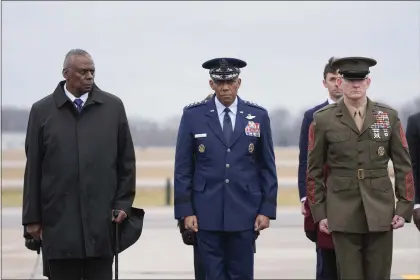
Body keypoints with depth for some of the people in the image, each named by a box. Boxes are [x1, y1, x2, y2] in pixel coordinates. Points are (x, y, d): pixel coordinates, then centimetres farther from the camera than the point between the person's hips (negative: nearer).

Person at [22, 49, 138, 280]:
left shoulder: (113, 106, 6)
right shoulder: (42, 110, 4)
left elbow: (127, 161, 10)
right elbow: (33, 167, 5)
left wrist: (123, 204, 3)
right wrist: (32, 217, 3)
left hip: (103, 220, 0)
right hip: (59, 221, 0)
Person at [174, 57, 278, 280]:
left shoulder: (258, 116, 4)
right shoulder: (193, 115, 1)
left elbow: (267, 167, 7)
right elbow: (183, 168, 2)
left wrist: (267, 209, 0)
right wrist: (185, 211, -3)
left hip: (244, 214, 1)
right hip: (207, 214, -1)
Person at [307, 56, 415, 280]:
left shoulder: (389, 116, 4)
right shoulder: (323, 120, 0)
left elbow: (403, 166, 5)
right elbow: (314, 170, 4)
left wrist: (405, 208, 0)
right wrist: (318, 213, 1)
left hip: (381, 212, 1)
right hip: (343, 214, -1)